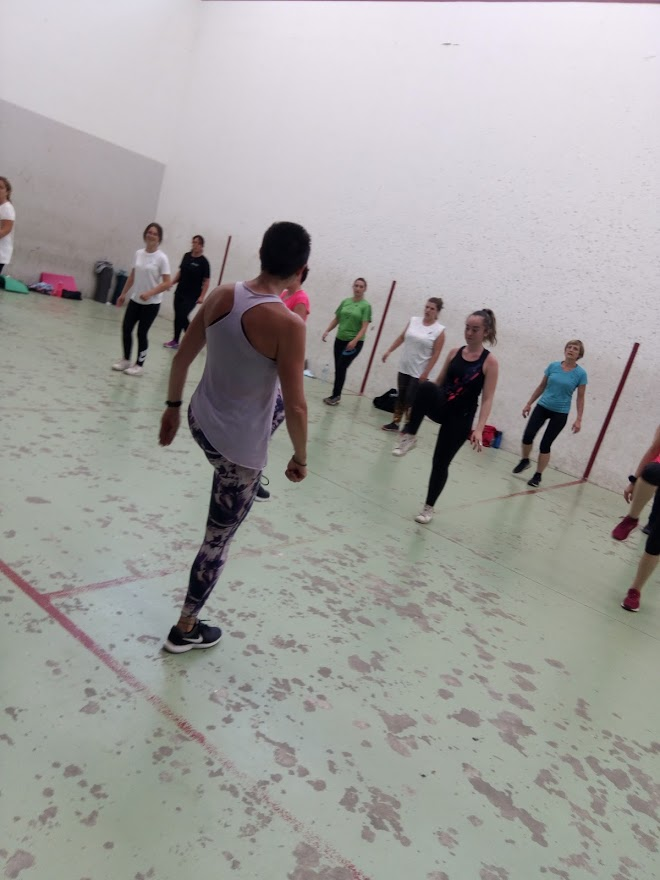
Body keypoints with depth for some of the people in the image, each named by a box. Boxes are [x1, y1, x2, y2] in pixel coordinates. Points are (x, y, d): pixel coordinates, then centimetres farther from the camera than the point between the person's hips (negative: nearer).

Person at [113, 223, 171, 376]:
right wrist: (123, 294, 15)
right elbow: (132, 276, 14)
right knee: (126, 329, 6)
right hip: (135, 299, 5)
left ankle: (139, 365, 14)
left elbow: (167, 283, -16)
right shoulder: (139, 253, 4)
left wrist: (149, 293, -25)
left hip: (151, 303, -5)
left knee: (142, 333, 0)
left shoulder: (161, 258, -13)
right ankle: (126, 360, 23)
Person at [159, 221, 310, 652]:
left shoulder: (222, 295, -6)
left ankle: (248, 481, 51)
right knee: (219, 539, 14)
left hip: (200, 421, 6)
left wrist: (173, 406, 19)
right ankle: (186, 629, 31)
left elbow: (182, 357, 4)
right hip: (240, 447, -6)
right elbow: (296, 407, -21)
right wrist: (301, 458, -4)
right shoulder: (288, 324, -24)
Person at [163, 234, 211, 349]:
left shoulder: (203, 261, -11)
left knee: (182, 316, -10)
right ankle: (175, 341, 20)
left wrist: (202, 296, -17)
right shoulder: (186, 256, 6)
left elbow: (206, 281, -11)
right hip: (180, 292, 6)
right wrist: (172, 283, 6)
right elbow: (181, 271, 17)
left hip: (192, 295, -6)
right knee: (177, 316, 9)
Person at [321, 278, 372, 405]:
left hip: (354, 343, -4)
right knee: (338, 369, 6)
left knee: (341, 368, -9)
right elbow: (336, 319, 14)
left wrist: (354, 341, -26)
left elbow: (364, 327, -13)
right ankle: (336, 395, 15)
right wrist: (327, 331, 0)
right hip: (340, 339, 5)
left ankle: (335, 396, 0)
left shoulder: (366, 306, -7)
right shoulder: (345, 302, 7)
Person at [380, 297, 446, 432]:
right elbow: (401, 337, 12)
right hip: (404, 368, 5)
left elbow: (435, 354, -12)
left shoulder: (439, 330, -11)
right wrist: (389, 351, 9)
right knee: (400, 396, 12)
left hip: (419, 373, -5)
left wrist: (426, 373, -15)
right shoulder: (413, 321, 3)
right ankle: (395, 423, 23)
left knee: (410, 400, -3)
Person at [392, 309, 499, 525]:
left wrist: (479, 429, -22)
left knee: (441, 462, 2)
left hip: (461, 419, -3)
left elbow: (487, 399, -12)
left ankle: (429, 507, 24)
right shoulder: (455, 352, 4)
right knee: (426, 386, -32)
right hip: (440, 407, 3)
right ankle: (409, 436, -18)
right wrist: (419, 404, 11)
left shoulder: (489, 362, -8)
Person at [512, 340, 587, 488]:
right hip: (542, 407, 2)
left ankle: (538, 476, 11)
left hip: (560, 413, -2)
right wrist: (529, 403, 9)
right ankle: (524, 461, 19)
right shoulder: (553, 366, 0)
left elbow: (580, 398, -4)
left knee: (545, 445, -3)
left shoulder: (580, 374, -7)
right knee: (528, 436, -10)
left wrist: (579, 419, -9)